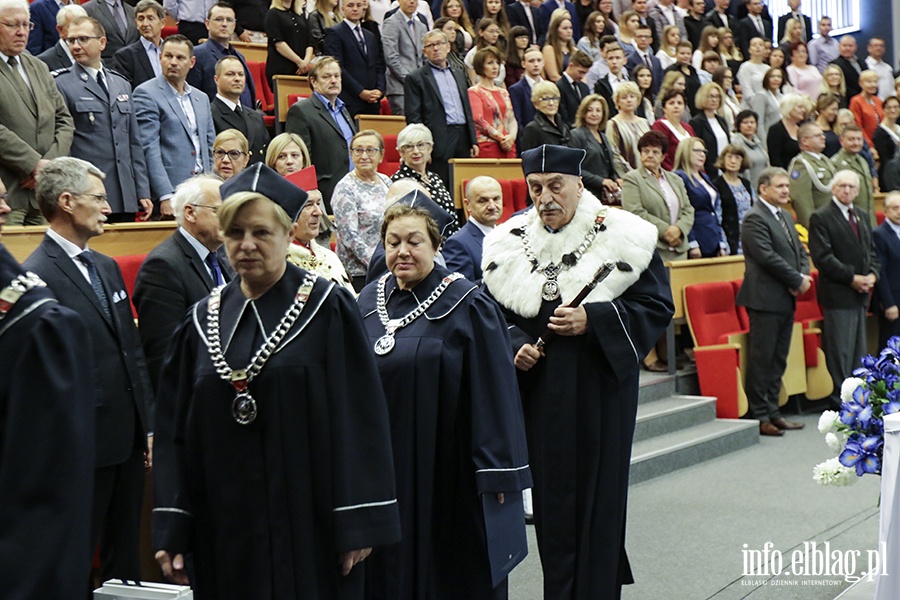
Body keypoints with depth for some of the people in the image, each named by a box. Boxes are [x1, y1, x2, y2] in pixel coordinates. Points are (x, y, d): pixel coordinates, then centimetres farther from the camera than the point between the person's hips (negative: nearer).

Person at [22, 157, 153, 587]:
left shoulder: (107, 267, 14)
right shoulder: (38, 276, -14)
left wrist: (149, 425, 11)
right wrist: (67, 448, -16)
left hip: (128, 440, 8)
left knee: (126, 559, 16)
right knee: (73, 566, 3)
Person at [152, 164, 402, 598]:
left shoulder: (327, 309, -4)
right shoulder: (203, 321, 8)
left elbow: (360, 419, -7)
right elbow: (175, 430, 7)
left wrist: (359, 522, -11)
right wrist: (171, 531, 2)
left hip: (307, 525, -3)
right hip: (224, 526, 4)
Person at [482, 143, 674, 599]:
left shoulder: (622, 237, -4)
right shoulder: (509, 244, 6)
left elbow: (657, 306, -5)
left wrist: (593, 320, -17)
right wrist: (513, 347, -6)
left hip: (600, 388, -3)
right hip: (540, 394, 3)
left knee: (599, 495, -1)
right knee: (551, 499, 6)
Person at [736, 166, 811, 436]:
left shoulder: (786, 216, 17)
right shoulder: (755, 218, -12)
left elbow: (800, 251, 18)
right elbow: (767, 257, -20)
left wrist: (803, 276, -2)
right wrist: (797, 280, -13)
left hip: (787, 299, 9)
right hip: (765, 299, -9)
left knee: (778, 360, 13)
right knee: (762, 359, -4)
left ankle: (772, 412, 20)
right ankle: (759, 416, 2)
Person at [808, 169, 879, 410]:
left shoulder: (863, 217, 18)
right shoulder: (821, 217, -7)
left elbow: (871, 252, 20)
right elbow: (822, 257, -15)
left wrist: (872, 275, 0)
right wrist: (852, 278, -16)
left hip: (860, 294, 8)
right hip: (837, 293, -8)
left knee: (859, 351, 10)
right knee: (840, 352, -6)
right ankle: (840, 402, -1)